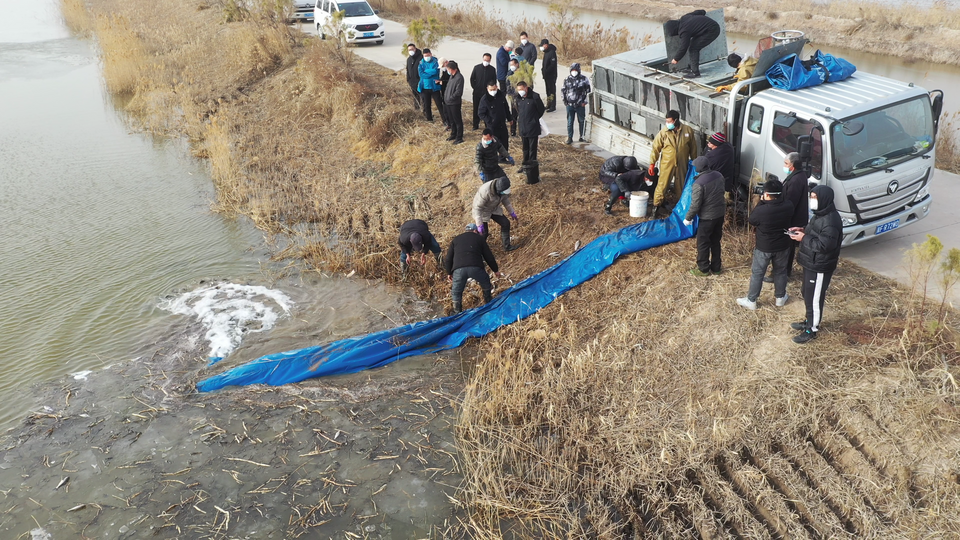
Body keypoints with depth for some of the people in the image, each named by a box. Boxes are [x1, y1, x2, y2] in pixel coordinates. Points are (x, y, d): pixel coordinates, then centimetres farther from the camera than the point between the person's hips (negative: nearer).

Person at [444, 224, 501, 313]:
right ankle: (489, 302, 42)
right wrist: (496, 270, 36)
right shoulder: (479, 238, 22)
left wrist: (449, 272, 34)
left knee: (456, 292, 21)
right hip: (476, 268, 0)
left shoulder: (455, 239, 26)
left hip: (458, 270, 1)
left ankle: (457, 312, 23)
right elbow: (489, 256, 23)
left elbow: (448, 259, 21)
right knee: (486, 285, 29)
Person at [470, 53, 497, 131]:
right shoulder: (477, 67, 1)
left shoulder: (492, 69, 0)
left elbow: (494, 81, 6)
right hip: (477, 92, 1)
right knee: (476, 109, 7)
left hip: (487, 92, -1)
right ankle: (476, 125, 16)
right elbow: (472, 79, 7)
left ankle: (488, 125, 8)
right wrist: (474, 87, 1)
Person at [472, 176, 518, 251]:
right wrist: (479, 224, -35)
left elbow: (505, 198, 2)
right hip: (481, 211, -6)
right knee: (483, 233, 0)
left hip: (494, 208, 6)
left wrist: (512, 212, 5)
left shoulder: (502, 186, -20)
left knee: (505, 223, 4)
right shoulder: (485, 191, -41)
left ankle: (507, 246, 20)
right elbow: (477, 207, -34)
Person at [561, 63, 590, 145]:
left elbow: (588, 91, 1)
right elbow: (563, 91, 12)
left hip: (580, 105, -1)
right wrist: (565, 101, 5)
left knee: (581, 121, 7)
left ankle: (582, 137, 17)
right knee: (569, 122, 4)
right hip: (570, 105, 1)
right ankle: (569, 138, 13)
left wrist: (584, 101, -5)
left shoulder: (584, 79, -2)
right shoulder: (567, 80, 5)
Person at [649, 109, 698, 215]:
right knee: (662, 184, -2)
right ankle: (656, 204, 13)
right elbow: (656, 148, -6)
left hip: (682, 164, 2)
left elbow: (693, 148, 3)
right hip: (667, 164, -2)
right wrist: (652, 163, -8)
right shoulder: (663, 132, -13)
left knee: (681, 185, 14)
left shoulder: (688, 130, -8)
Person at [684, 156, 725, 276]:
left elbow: (695, 204, -20)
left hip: (707, 217, -7)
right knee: (716, 241, 19)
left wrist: (688, 218, -8)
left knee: (703, 243, 9)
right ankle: (716, 267, 29)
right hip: (720, 213, 7)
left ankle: (703, 269, 19)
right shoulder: (718, 175, -2)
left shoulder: (699, 183, -23)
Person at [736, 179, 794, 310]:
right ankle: (780, 298, 38)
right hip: (783, 246, 4)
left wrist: (761, 202, -6)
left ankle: (751, 301, 21)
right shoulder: (788, 206, -14)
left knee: (757, 273, 11)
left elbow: (752, 220, -8)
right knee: (780, 272, 22)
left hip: (764, 247, -4)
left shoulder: (761, 210, -28)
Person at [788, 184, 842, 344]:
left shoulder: (830, 221, -28)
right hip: (811, 263, 10)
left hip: (820, 267, -10)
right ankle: (809, 321, 40)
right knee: (807, 295, 23)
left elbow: (825, 245, -30)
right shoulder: (820, 215, 5)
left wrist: (804, 238, -23)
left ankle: (812, 330, 17)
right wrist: (803, 230, 3)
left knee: (814, 298, 3)